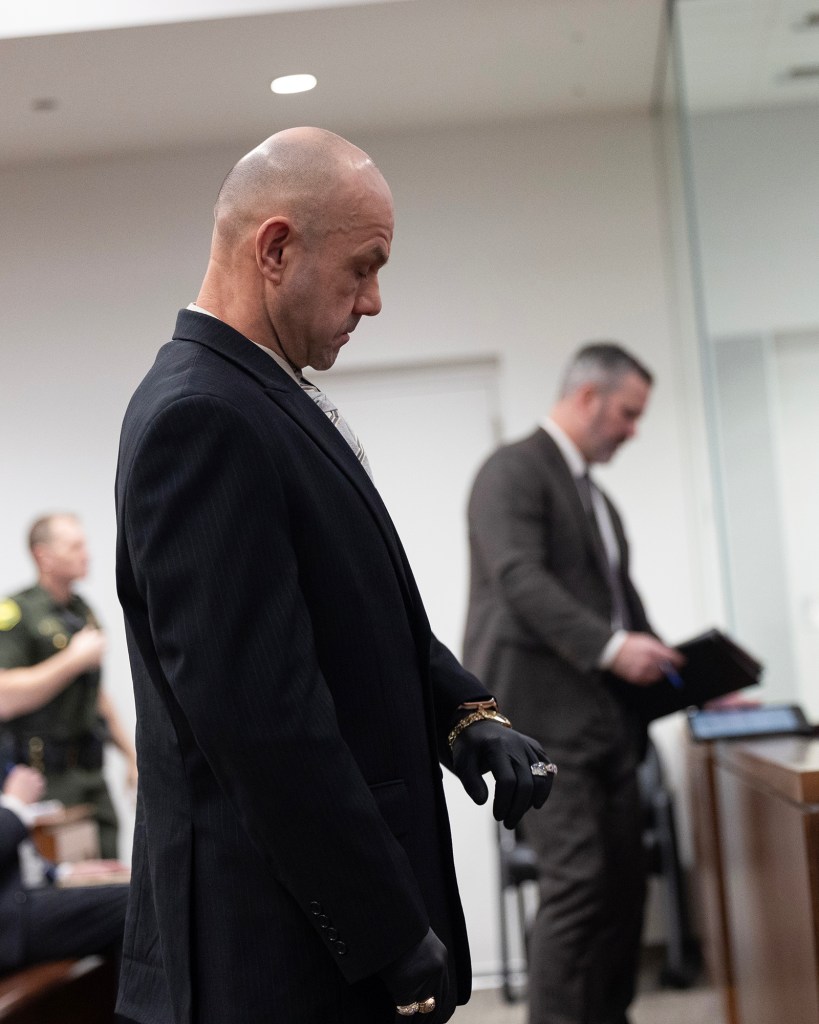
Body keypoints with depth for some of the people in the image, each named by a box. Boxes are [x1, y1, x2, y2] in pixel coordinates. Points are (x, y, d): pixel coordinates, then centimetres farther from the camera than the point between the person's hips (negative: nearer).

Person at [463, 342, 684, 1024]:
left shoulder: (597, 499, 24)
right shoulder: (514, 470, -5)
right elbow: (520, 577, -18)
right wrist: (610, 647, -24)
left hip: (606, 715, 9)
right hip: (542, 712, -9)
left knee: (624, 884, 6)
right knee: (578, 882, -13)